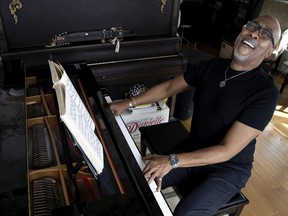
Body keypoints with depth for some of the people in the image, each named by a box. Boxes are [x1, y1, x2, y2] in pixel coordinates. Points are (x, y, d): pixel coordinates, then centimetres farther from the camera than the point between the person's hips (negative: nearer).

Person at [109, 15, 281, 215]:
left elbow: (227, 150, -25)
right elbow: (168, 88, 5)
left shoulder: (266, 92, -21)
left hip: (227, 168, -4)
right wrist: (128, 103, 2)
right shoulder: (211, 66, -5)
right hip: (192, 151, 4)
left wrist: (173, 161, -32)